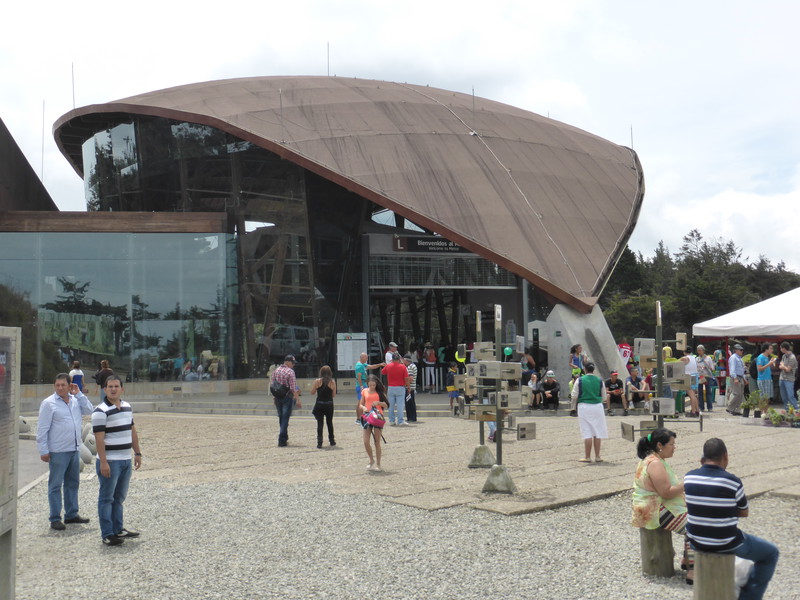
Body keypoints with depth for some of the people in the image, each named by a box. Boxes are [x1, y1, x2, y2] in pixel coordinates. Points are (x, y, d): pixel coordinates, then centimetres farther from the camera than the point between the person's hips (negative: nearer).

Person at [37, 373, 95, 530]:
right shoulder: (49, 403, -8)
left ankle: (71, 514, 26)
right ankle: (55, 519, 7)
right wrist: (43, 451, -13)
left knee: (73, 483, 15)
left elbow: (89, 410, 1)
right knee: (55, 485, 1)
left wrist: (78, 394, -3)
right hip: (57, 452, -6)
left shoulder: (75, 400, 9)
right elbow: (42, 429, -10)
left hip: (74, 449, 6)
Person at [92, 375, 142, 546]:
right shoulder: (101, 411, -13)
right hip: (110, 461, -7)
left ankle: (118, 529, 26)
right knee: (106, 498, 0)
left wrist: (137, 453, 16)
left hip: (126, 460, 8)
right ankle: (107, 534, 5)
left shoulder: (127, 407, 11)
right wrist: (103, 462, -22)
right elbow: (99, 438, -18)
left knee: (119, 497, 16)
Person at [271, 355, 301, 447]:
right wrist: (298, 400, -16)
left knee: (281, 418, 17)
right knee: (285, 418, -2)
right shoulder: (290, 372, -13)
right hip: (287, 397, -6)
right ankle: (282, 441, -4)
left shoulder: (276, 370, 7)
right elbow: (293, 388, -18)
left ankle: (284, 438, 28)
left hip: (277, 398, 6)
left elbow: (271, 384, 10)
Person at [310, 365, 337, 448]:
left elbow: (312, 392, 1)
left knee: (320, 423, 1)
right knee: (330, 423, 18)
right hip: (329, 405, 1)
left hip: (319, 405, -1)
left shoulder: (317, 381, -7)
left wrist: (313, 385, 17)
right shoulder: (332, 382, -4)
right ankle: (331, 440, 26)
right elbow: (334, 395, 0)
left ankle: (319, 441, -9)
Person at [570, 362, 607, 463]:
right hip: (597, 407, 2)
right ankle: (597, 457, 12)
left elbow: (574, 397, -4)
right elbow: (603, 396, 8)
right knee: (597, 433, 8)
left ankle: (587, 457, 3)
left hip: (584, 407, -2)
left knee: (587, 433, 1)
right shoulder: (600, 381, 1)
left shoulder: (579, 381, -6)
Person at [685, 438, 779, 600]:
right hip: (726, 544, -4)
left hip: (696, 542, 4)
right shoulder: (732, 481, -19)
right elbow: (745, 512, -3)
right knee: (771, 553, 18)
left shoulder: (689, 477, -7)